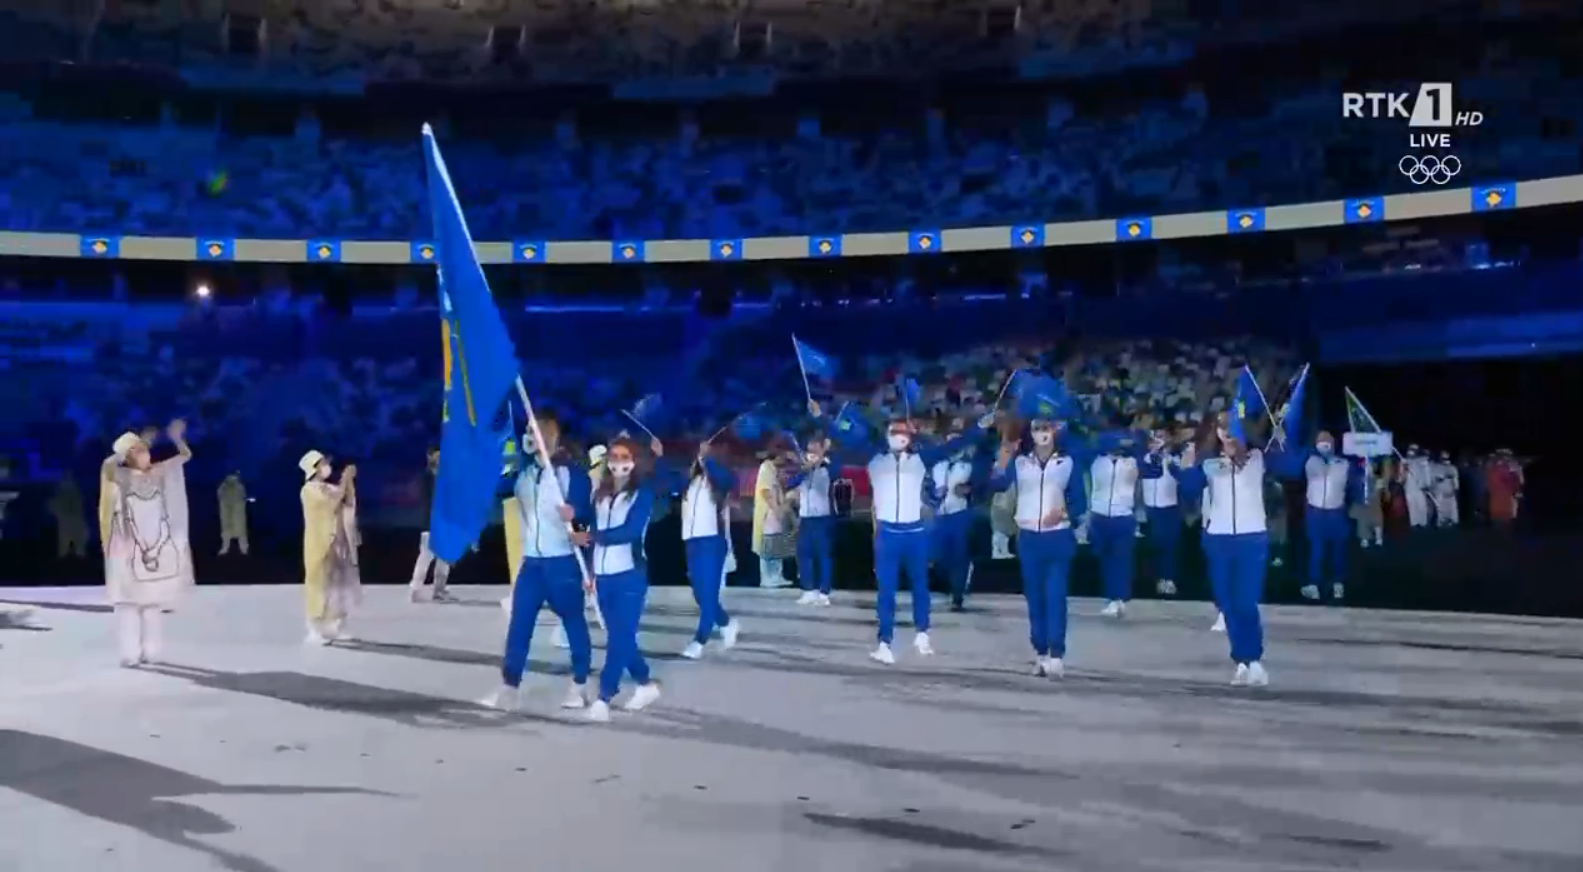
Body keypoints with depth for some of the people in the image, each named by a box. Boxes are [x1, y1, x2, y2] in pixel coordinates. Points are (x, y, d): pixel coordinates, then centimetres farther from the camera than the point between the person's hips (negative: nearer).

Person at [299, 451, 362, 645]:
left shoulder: (329, 488, 15)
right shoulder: (310, 489, -10)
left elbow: (349, 503, 8)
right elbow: (333, 500, -23)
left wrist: (349, 482, -1)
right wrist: (345, 478, -18)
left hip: (336, 544, 8)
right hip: (320, 545, -8)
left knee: (337, 585, 10)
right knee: (320, 586, -7)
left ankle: (334, 628, 17)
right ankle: (315, 631, -3)